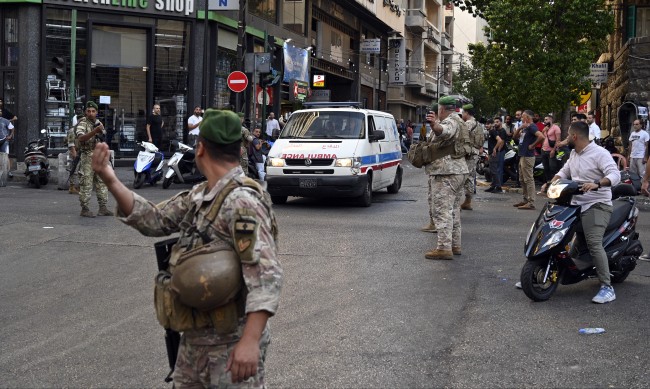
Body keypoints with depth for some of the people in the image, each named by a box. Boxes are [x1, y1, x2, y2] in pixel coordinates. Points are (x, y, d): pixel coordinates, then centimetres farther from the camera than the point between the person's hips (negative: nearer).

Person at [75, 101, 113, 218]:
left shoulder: (99, 123, 14)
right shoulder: (82, 123, -9)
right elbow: (81, 138, -27)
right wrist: (95, 131, -36)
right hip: (87, 157, -7)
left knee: (102, 182, 8)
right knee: (86, 184, -5)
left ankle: (103, 208, 14)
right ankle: (84, 209, 0)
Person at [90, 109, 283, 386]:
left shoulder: (242, 202, -21)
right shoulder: (198, 196, 8)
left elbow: (266, 275, -28)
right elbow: (155, 220, 12)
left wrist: (251, 340, -37)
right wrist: (111, 181, -1)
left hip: (232, 342, -9)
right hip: (194, 337, 9)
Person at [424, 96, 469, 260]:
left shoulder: (451, 121, -13)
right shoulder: (458, 121, 19)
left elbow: (445, 131, -39)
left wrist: (435, 125, -58)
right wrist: (436, 123, 57)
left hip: (445, 172, -11)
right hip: (459, 170, 11)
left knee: (442, 210, -12)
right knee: (453, 210, 17)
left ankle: (444, 248, -16)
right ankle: (455, 245, 23)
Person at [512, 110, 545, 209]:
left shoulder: (532, 127, -14)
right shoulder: (525, 127, 16)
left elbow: (541, 137, -28)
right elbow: (515, 136, 17)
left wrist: (533, 145, -17)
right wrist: (520, 128, 0)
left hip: (528, 156, -10)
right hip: (522, 156, 10)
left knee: (528, 179, -10)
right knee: (522, 180, 16)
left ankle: (531, 203, -9)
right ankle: (526, 200, 24)